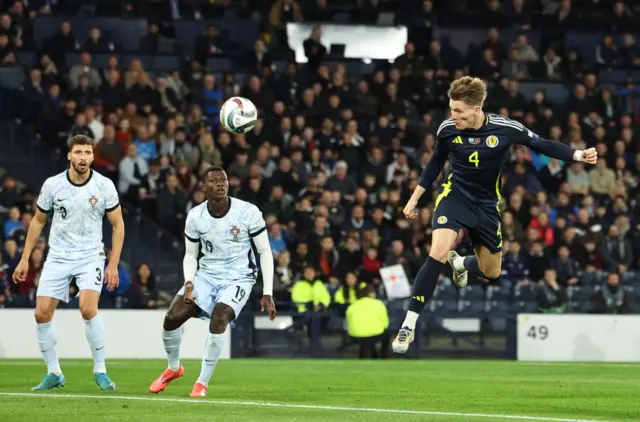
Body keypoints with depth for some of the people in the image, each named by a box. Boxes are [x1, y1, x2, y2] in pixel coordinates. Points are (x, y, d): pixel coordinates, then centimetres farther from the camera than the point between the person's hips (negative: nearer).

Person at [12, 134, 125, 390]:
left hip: (90, 256, -2)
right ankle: (54, 373, 11)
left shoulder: (104, 186, -7)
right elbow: (38, 220, 11)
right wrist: (25, 258, 8)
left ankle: (100, 371, -9)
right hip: (58, 257, 3)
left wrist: (113, 264, -5)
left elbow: (118, 225, 1)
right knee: (42, 313, -5)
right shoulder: (52, 185, -4)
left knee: (88, 309, -23)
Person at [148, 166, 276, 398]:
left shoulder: (248, 212, -14)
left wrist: (267, 293, -11)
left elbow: (265, 252, -6)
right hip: (207, 274, 3)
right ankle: (173, 368, 17)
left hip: (238, 277, -3)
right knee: (172, 317, -13)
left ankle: (202, 382, -14)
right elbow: (190, 254, 9)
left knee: (219, 318, -29)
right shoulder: (195, 217, -6)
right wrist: (189, 281, -11)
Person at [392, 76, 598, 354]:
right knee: (438, 253, -27)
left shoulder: (505, 129, -19)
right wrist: (414, 198, 10)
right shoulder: (447, 129, -14)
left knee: (492, 274, 13)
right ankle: (408, 326, -23)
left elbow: (540, 144, -5)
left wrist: (579, 155, -17)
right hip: (455, 195, -2)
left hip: (486, 205, 2)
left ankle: (459, 264, 51)